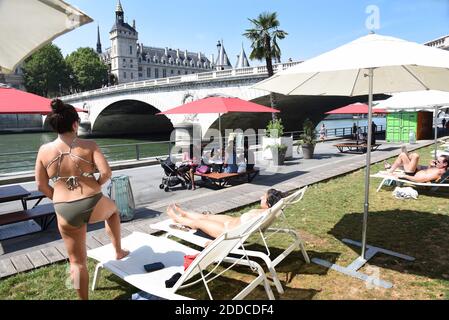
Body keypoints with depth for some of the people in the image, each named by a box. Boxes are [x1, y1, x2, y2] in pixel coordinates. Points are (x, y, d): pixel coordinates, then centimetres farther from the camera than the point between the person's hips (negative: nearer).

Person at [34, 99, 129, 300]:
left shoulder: (44, 150, 0)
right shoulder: (89, 146, -7)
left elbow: (41, 186, 4)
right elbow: (106, 172, -15)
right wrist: (96, 186, 5)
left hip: (65, 213, 2)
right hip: (93, 206, -1)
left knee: (77, 261, 16)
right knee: (112, 209, 36)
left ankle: (83, 298, 30)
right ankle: (118, 251, 42)